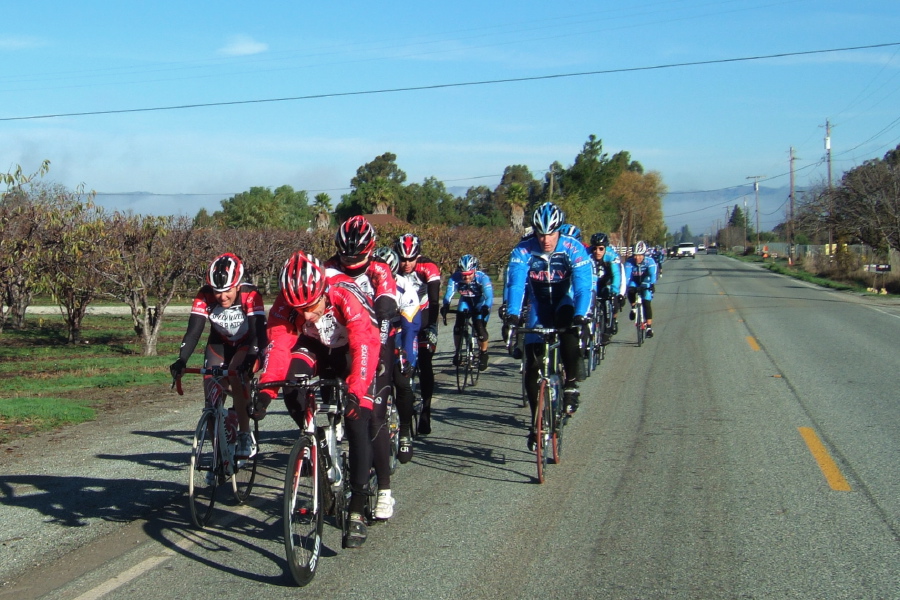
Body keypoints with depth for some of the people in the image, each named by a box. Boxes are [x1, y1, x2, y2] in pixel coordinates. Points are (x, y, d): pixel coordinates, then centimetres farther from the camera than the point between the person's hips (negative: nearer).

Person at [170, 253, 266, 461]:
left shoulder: (250, 295, -31)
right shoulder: (205, 296, -24)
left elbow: (259, 331, -38)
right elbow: (194, 330, -29)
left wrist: (253, 359, -55)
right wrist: (181, 360, -44)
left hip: (247, 345, -3)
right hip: (219, 345, 3)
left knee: (236, 376, -33)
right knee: (212, 396, -8)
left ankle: (245, 437, -20)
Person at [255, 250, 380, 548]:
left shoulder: (347, 296, -36)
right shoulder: (286, 303, -26)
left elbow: (366, 345, -43)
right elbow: (278, 345, -29)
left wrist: (355, 391, -55)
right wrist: (266, 388, -44)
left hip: (350, 353, -3)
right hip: (314, 348, 3)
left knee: (357, 425, -15)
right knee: (291, 385, -29)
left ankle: (357, 511, -6)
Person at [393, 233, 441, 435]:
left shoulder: (429, 268, -21)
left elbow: (434, 301, -26)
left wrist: (432, 327, -37)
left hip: (423, 316, -2)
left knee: (425, 364, -8)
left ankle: (425, 411, -2)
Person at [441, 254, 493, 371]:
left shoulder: (482, 277, -33)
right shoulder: (455, 278, -28)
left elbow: (489, 296, -41)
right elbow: (449, 293, -37)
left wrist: (486, 308, -60)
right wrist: (445, 306, -56)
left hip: (481, 303, -2)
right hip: (465, 301, 2)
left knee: (480, 328, -16)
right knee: (459, 326, -17)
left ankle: (483, 354, 10)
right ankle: (458, 351, 6)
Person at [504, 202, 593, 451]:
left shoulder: (574, 249, -23)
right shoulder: (523, 251, -21)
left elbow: (583, 285, -32)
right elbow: (516, 283, -31)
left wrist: (580, 314, -49)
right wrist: (512, 313, -49)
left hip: (563, 302, -1)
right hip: (538, 307, 2)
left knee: (568, 326, -37)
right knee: (532, 367, -6)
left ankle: (571, 384, -22)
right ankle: (536, 421, 8)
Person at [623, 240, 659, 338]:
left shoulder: (650, 261, -27)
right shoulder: (629, 262, -25)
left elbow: (653, 275, -37)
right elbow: (626, 276, -34)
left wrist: (651, 285, -53)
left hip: (645, 282, -1)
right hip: (634, 282, 1)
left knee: (646, 303, -16)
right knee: (630, 291, -31)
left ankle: (649, 327, -10)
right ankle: (633, 308, -2)